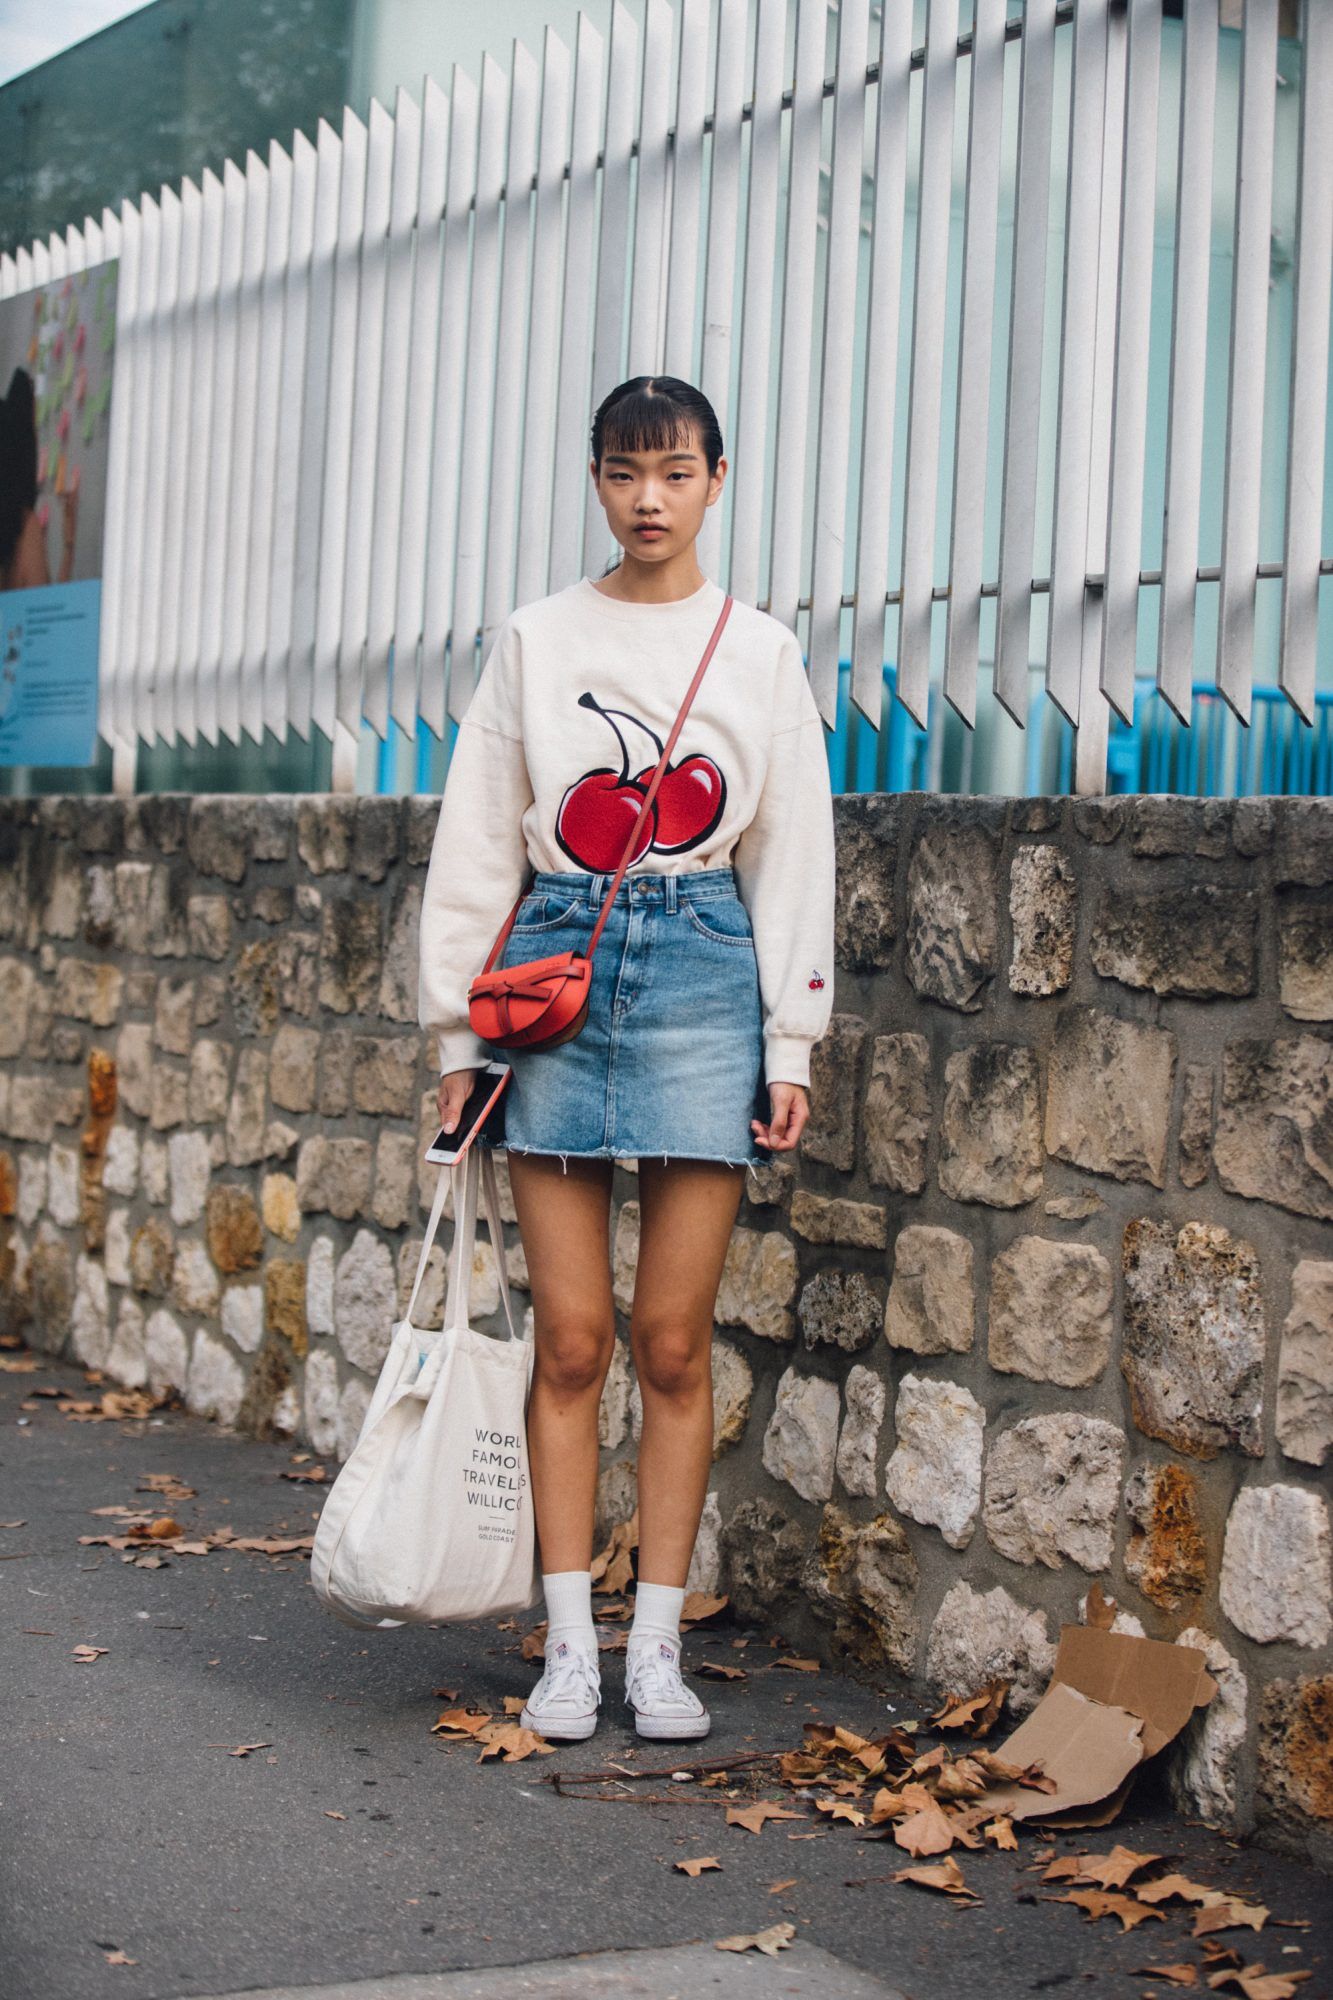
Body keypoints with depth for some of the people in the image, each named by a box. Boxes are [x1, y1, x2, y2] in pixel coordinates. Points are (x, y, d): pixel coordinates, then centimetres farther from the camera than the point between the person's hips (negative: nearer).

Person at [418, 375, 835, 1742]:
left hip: (704, 971, 0)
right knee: (570, 1337, 0)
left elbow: (792, 854, 7)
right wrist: (456, 1029, 4)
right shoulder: (535, 640, 7)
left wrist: (791, 1044, 2)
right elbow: (477, 838, 8)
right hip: (559, 969, 0)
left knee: (673, 1343, 0)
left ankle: (658, 1644, 10)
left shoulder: (760, 652, 7)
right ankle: (570, 1643, 9)